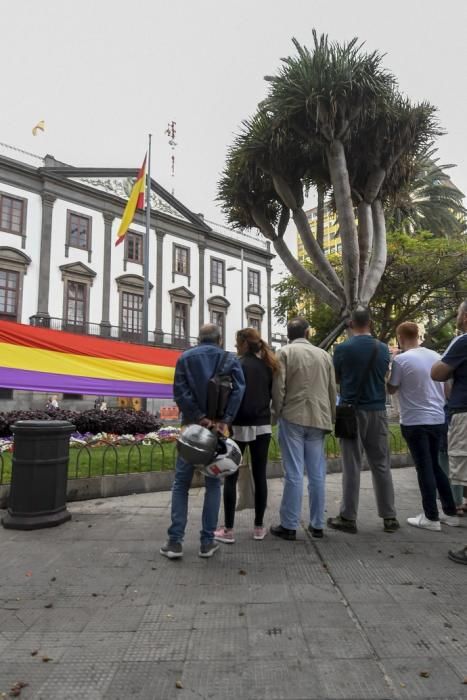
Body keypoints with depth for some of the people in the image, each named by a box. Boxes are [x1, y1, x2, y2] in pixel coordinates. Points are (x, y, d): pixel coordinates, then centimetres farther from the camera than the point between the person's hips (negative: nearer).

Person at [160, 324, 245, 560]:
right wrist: (224, 420, -16)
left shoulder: (185, 358, 6)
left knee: (181, 483, 8)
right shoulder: (230, 360, 4)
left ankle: (175, 540, 5)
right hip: (218, 429, 0)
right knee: (213, 484, 9)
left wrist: (200, 417, -12)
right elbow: (238, 390, -11)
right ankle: (207, 541, 11)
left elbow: (180, 391, -8)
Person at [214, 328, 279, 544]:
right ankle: (259, 527, 17)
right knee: (260, 476, 9)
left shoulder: (238, 365, -10)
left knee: (231, 476, 3)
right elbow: (271, 394, 12)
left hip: (241, 425, -5)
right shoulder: (267, 366, 7)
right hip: (263, 426, 6)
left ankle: (228, 529, 6)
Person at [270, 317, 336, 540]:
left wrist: (278, 412, 4)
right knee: (317, 474, 9)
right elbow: (332, 390, 11)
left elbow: (278, 387, -9)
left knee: (294, 474, -1)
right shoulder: (323, 354, 10)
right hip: (318, 419, 3)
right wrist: (329, 418, 18)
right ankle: (317, 524, 17)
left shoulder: (284, 352, -1)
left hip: (292, 418, -3)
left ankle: (289, 525, 6)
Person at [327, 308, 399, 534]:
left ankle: (348, 518, 7)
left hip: (352, 411, -3)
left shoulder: (342, 348, -8)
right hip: (377, 411, 3)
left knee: (352, 466, 2)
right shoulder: (383, 348, 3)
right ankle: (389, 517, 17)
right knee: (381, 465, 11)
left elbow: (336, 379, 4)